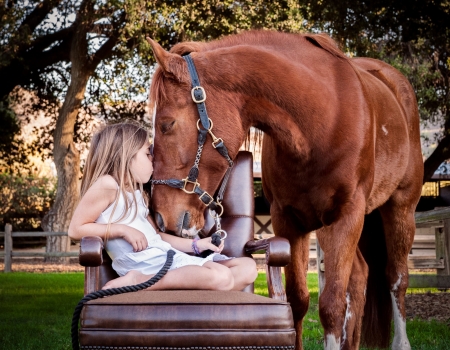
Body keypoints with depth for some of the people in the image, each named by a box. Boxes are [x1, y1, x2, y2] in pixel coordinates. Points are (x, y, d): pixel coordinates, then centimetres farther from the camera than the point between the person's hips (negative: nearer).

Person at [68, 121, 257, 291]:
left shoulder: (138, 195, 22)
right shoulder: (107, 185, -6)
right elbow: (76, 229, -9)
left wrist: (196, 244, 14)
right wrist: (123, 230, -14)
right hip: (145, 265, -9)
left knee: (248, 268, 4)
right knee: (222, 277, -29)